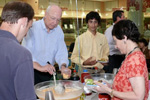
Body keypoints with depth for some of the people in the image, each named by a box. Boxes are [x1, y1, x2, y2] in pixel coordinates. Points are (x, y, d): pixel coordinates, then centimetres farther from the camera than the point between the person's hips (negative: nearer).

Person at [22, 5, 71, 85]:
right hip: (32, 72, -4)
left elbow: (61, 52, -2)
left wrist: (63, 66, -21)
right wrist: (40, 67, -38)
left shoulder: (58, 30, 4)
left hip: (49, 72, 5)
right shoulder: (33, 28, -13)